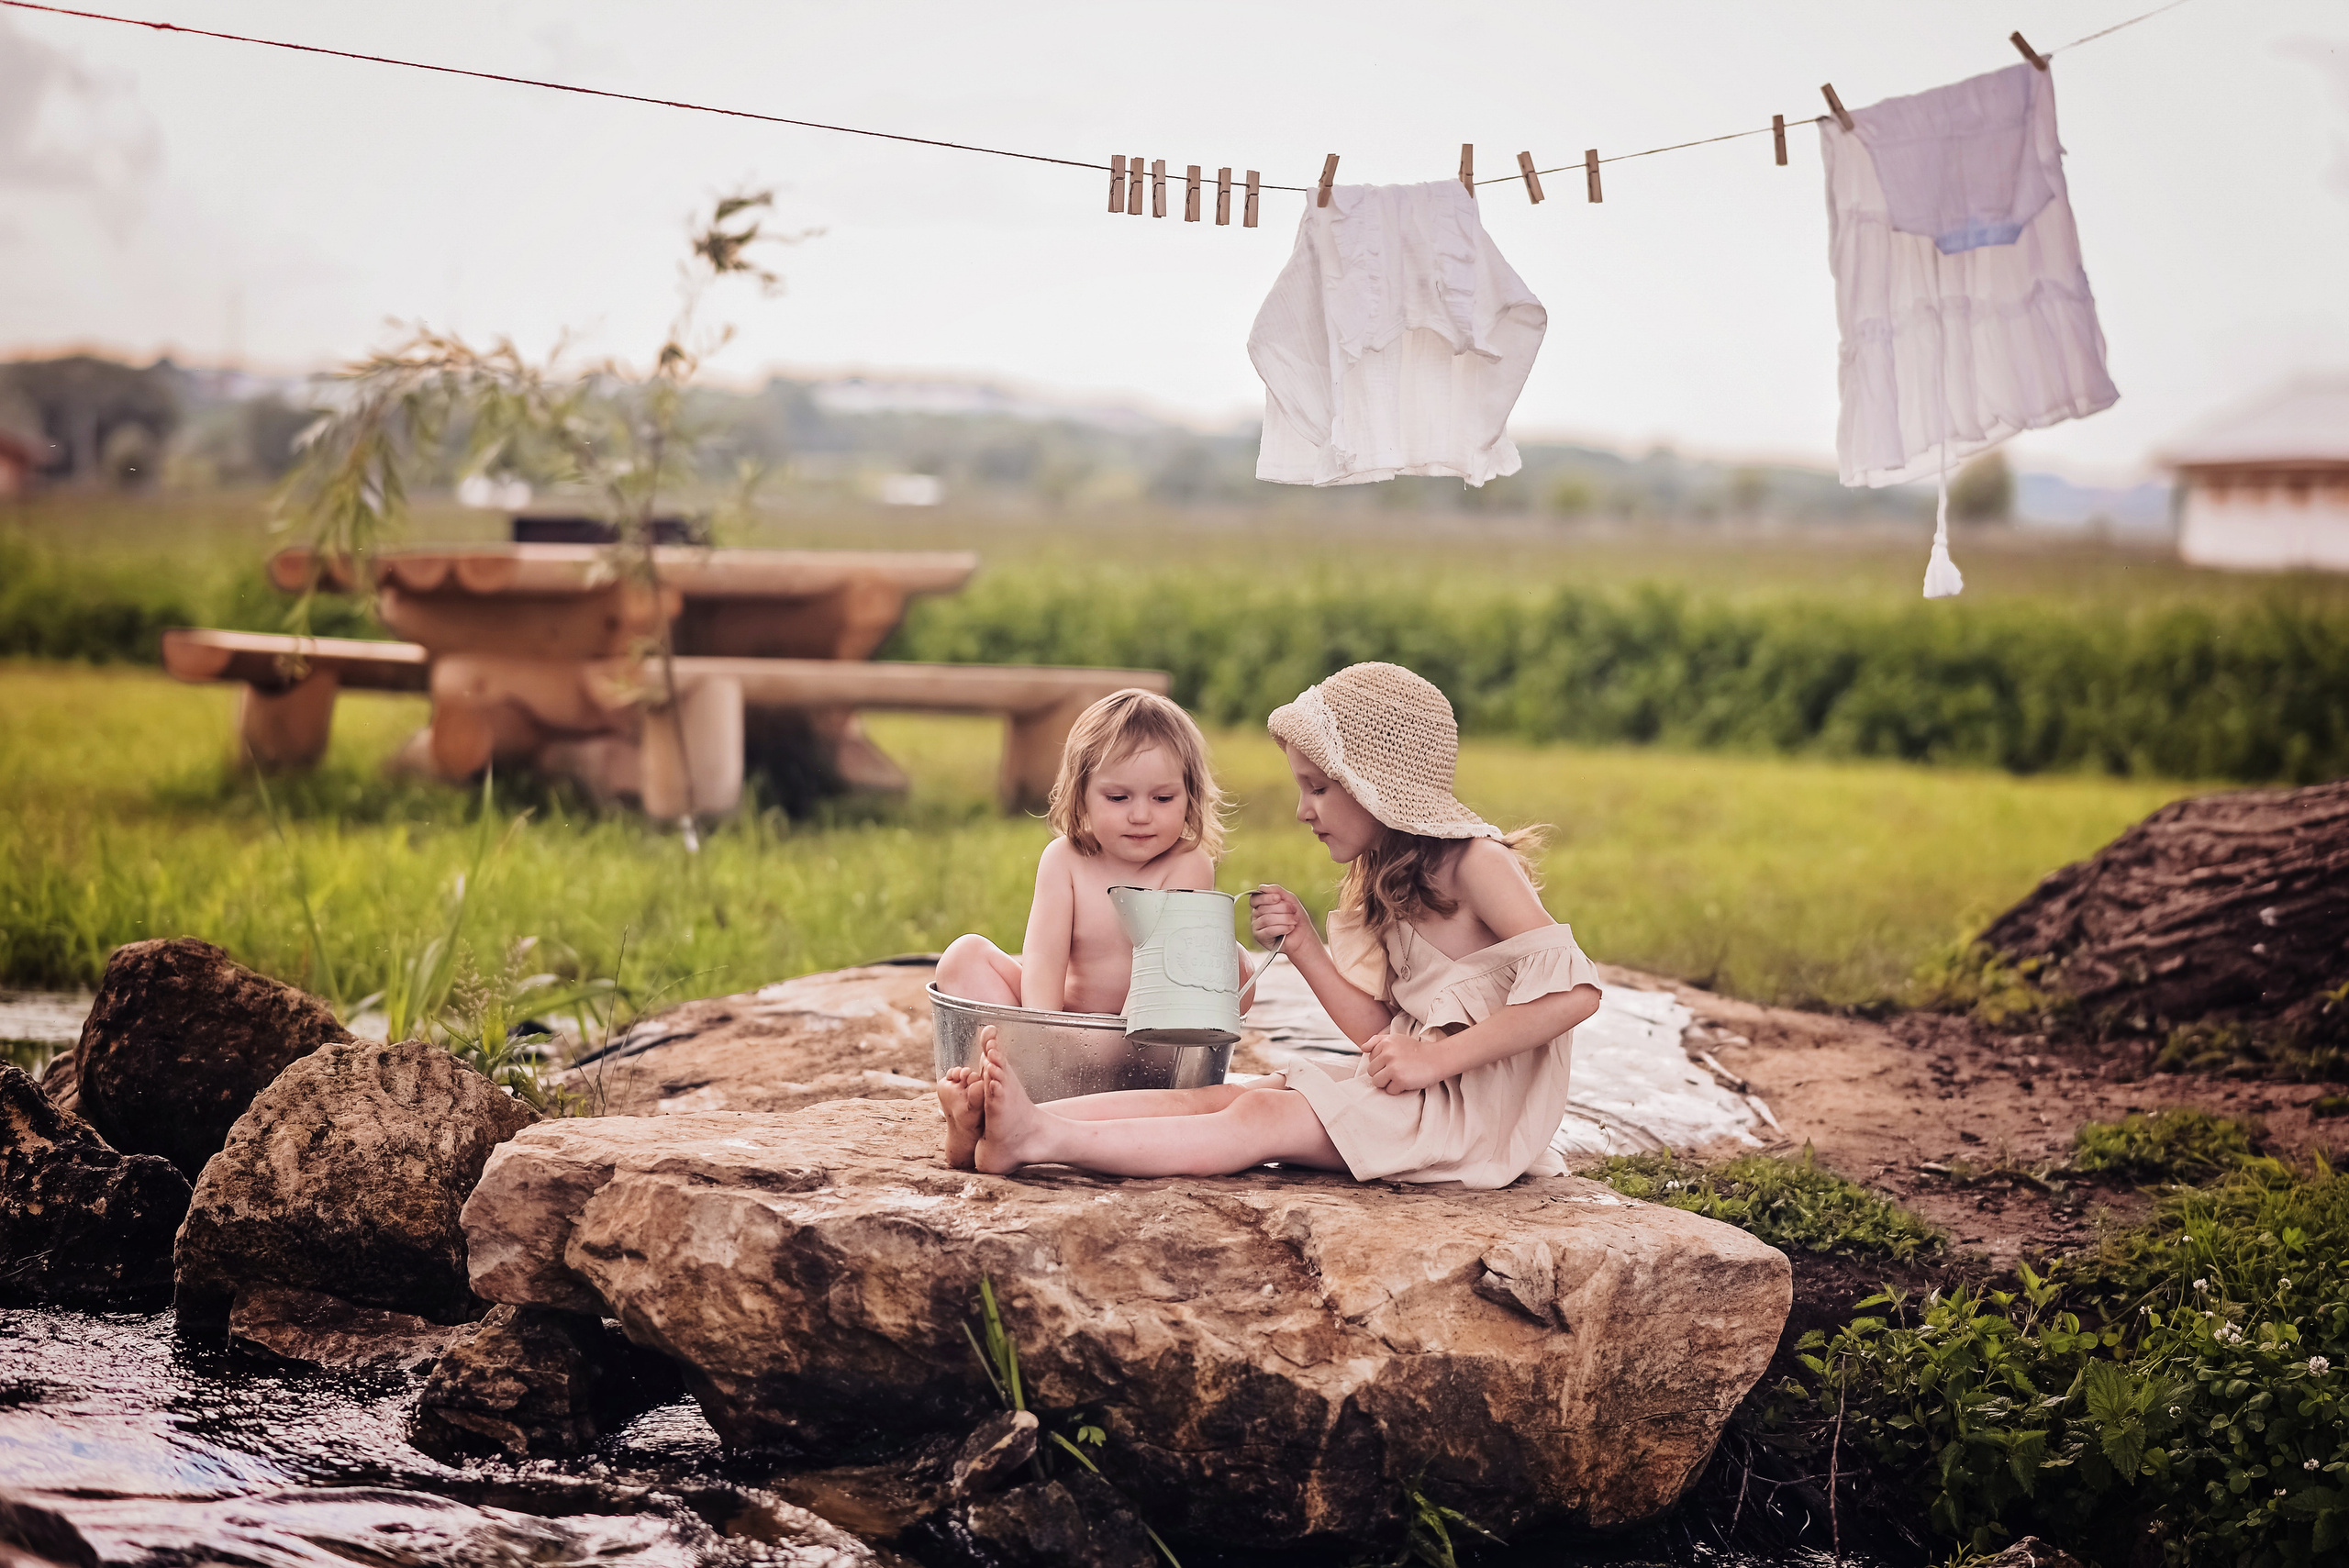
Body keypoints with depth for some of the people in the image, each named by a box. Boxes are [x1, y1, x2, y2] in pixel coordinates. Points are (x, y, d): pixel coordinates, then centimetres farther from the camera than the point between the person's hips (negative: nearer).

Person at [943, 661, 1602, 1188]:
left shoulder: (1477, 865, -11)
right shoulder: (1384, 884, 18)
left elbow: (1572, 991, -23)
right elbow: (1381, 1033, 13)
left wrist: (1436, 1059, -23)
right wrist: (1303, 946, 0)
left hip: (1471, 1104, -8)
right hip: (1406, 1093, 8)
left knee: (1263, 1118, -24)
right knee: (1214, 1097, -11)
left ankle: (1042, 1140, -40)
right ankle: (1017, 1121, -27)